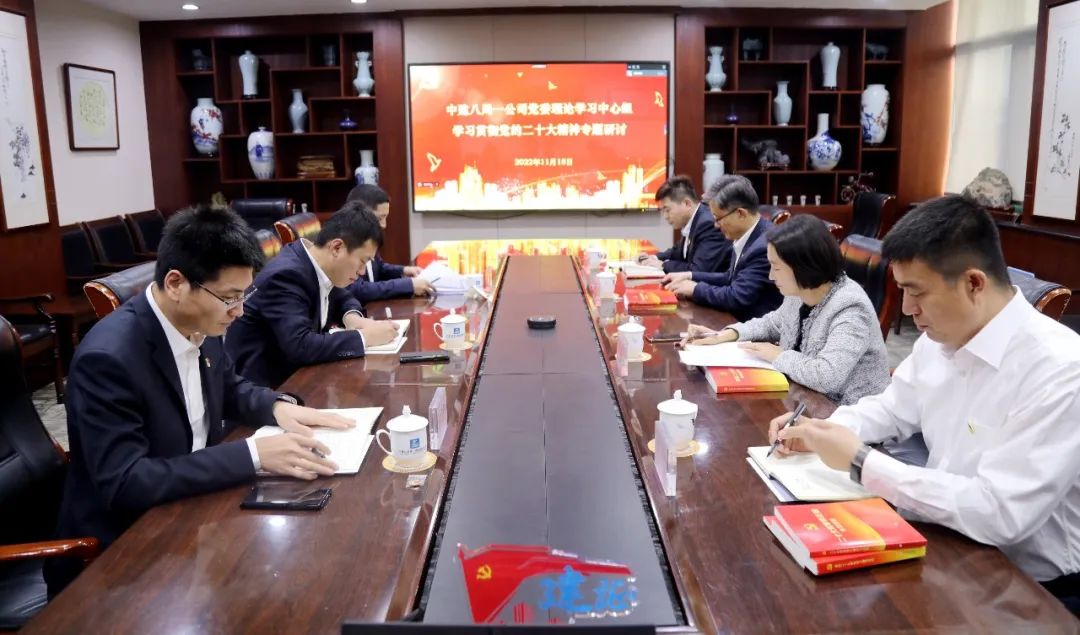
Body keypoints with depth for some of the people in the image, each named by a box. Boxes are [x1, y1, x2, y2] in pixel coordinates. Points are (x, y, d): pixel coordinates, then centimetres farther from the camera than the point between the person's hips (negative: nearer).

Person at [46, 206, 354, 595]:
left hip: (189, 510, 7)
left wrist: (277, 407, -7)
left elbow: (229, 388, 15)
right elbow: (124, 484, -29)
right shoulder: (108, 358, -26)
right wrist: (254, 454, -32)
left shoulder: (200, 326, -4)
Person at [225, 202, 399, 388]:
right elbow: (300, 347, -33)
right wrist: (365, 336, -25)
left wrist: (352, 316, -5)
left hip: (293, 372, 8)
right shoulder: (285, 275, -24)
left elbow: (343, 298, 17)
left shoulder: (317, 263, -1)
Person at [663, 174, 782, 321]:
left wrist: (696, 288, -11)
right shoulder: (746, 235, 3)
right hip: (738, 318, 8)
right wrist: (690, 276, 5)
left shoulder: (765, 247, -24)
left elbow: (736, 297, -24)